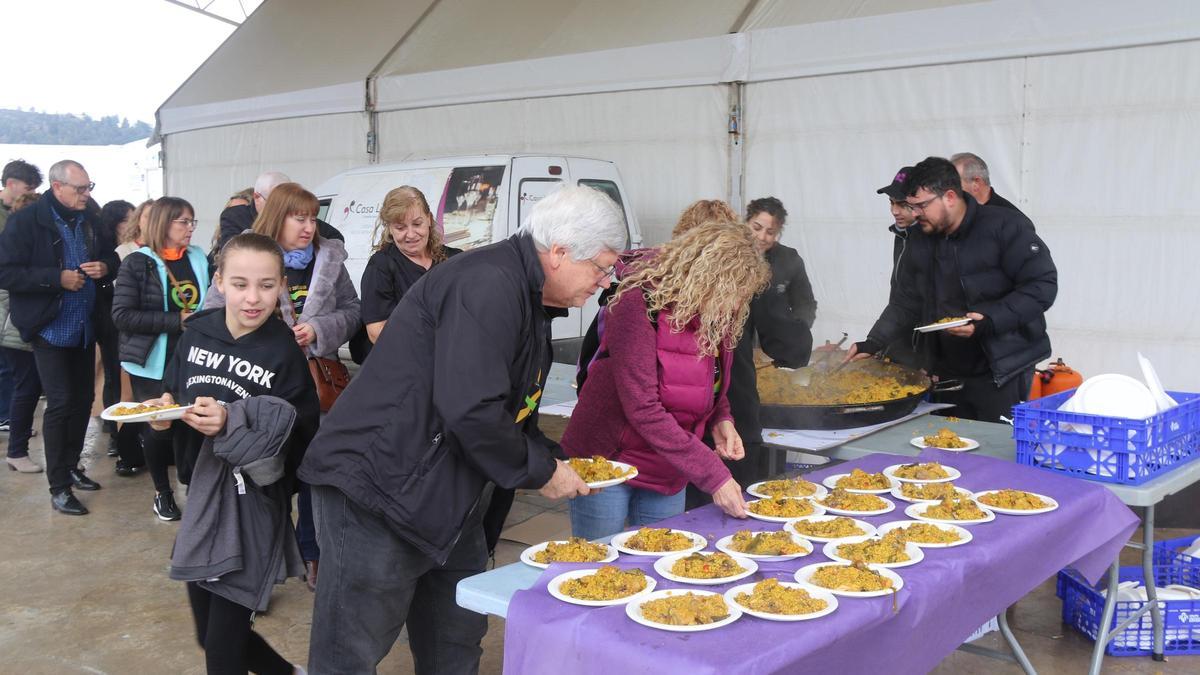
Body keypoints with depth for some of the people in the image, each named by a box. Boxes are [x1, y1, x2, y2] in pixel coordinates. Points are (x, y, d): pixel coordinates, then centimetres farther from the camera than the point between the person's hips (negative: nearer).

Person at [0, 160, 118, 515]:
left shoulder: (90, 220, 5)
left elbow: (110, 257, 18)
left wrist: (105, 266, -5)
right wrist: (58, 278, -21)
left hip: (84, 326, 6)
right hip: (50, 327, -6)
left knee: (84, 399, 12)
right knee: (60, 403, -6)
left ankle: (71, 466, 29)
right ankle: (58, 487, 4)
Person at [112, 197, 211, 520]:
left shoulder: (199, 259, 6)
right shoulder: (137, 263, -5)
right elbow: (122, 315, -12)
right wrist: (175, 321, -17)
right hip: (152, 364, -3)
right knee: (157, 429, 5)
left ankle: (192, 487, 17)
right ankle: (162, 492, 25)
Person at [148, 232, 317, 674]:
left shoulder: (285, 354, -12)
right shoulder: (196, 336, -1)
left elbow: (294, 440, -16)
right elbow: (171, 399, 9)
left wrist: (232, 425, -28)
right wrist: (163, 412, -12)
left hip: (252, 508, -5)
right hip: (202, 498, 6)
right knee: (207, 635, 20)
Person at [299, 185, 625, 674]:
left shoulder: (523, 294, 11)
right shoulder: (488, 285, -21)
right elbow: (469, 411, -27)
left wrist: (549, 462, 7)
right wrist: (540, 472, -13)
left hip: (445, 500, 10)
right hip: (376, 490, -10)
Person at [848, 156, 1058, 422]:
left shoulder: (1005, 226, -12)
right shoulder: (923, 244, 9)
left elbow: (1042, 285, -16)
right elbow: (907, 302, 13)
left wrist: (990, 320, -25)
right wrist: (873, 343, 1)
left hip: (1002, 373, -6)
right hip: (948, 373, 6)